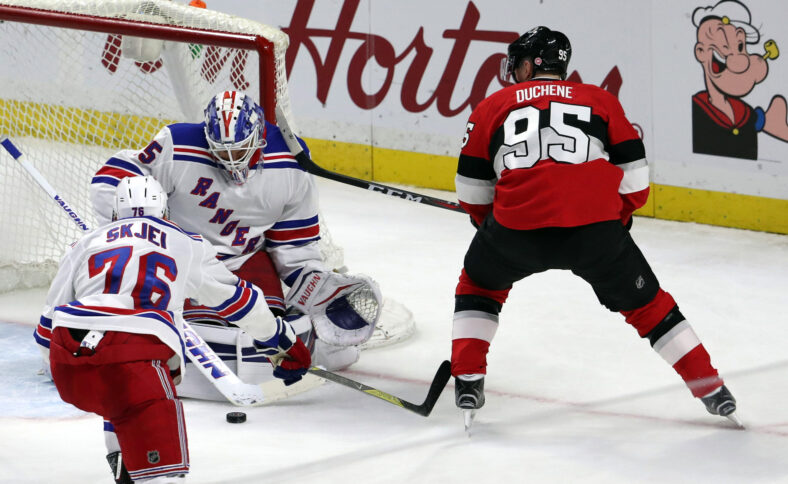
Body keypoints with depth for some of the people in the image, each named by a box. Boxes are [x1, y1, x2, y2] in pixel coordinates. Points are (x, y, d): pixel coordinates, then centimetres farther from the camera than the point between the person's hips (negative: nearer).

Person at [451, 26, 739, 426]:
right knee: (644, 303, 19)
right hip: (596, 227, 1)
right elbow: (633, 175, 15)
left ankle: (468, 382, 18)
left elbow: (472, 191, 20)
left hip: (518, 227, -1)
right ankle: (712, 390, 18)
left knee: (479, 283, 28)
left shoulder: (492, 108, 19)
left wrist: (491, 227, 38)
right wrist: (616, 222, 31)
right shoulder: (600, 101, 20)